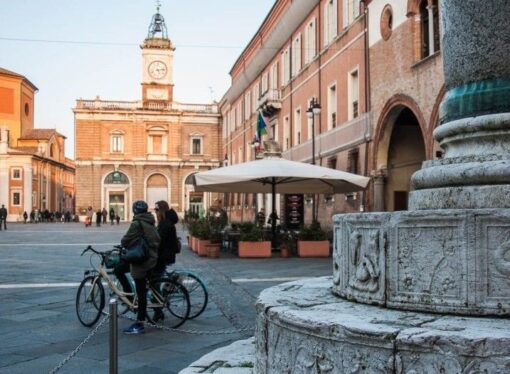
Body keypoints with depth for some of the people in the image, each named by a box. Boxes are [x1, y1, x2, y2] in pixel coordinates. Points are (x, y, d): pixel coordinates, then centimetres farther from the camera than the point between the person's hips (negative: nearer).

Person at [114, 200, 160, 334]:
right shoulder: (150, 223, 10)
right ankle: (130, 295, 22)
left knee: (141, 292, -3)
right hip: (150, 257, 9)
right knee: (118, 270, 19)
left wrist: (124, 245, 10)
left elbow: (126, 241, -14)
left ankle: (139, 324, 4)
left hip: (140, 260, -9)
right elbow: (156, 240, 13)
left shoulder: (137, 224, -15)